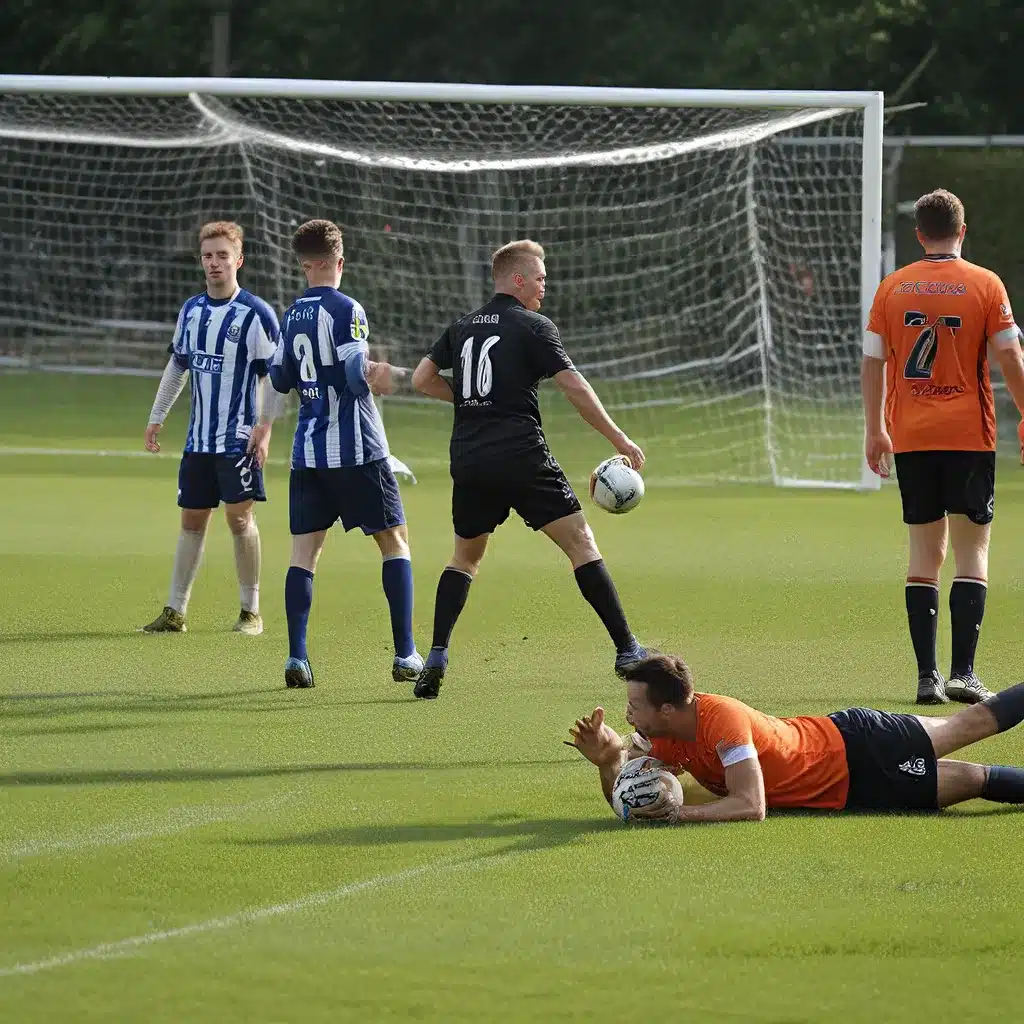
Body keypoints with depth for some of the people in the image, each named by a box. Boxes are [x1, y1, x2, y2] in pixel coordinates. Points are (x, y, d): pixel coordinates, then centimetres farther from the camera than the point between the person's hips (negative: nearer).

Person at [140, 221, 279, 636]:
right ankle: (175, 612, 12)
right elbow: (177, 366, 20)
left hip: (240, 439, -6)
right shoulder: (191, 311, 9)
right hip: (198, 438, 6)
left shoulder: (255, 313, -8)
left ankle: (251, 611, 4)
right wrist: (156, 418, 17)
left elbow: (272, 378, -8)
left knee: (239, 516, -7)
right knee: (192, 519, 8)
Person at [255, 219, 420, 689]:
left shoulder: (292, 315, 9)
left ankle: (296, 656, -8)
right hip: (356, 450, -5)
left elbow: (279, 379, 15)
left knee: (304, 549, 4)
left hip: (307, 452, 5)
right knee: (394, 540, 6)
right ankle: (405, 654, 0)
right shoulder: (346, 310, -10)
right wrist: (375, 372, 2)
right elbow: (356, 376, -17)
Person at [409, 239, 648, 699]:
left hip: (469, 462, 5)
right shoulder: (534, 327, -2)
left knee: (465, 555, 20)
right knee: (580, 543, 0)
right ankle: (627, 651, -5)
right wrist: (619, 440, -3)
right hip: (522, 458, -5)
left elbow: (422, 379, 16)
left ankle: (436, 658, 4)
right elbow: (575, 389, -8)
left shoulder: (462, 327, 15)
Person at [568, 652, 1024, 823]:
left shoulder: (722, 720, -35)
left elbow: (751, 806, -39)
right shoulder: (667, 734, -11)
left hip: (858, 752, -6)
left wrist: (678, 813, -44)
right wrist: (608, 761, -24)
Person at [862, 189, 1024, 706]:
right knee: (972, 553, 2)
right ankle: (962, 672, -9)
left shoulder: (892, 288, 5)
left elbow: (872, 362, 5)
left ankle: (927, 674, 3)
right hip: (969, 436, -2)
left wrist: (873, 429, 14)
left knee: (923, 554, 8)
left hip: (910, 438, 3)